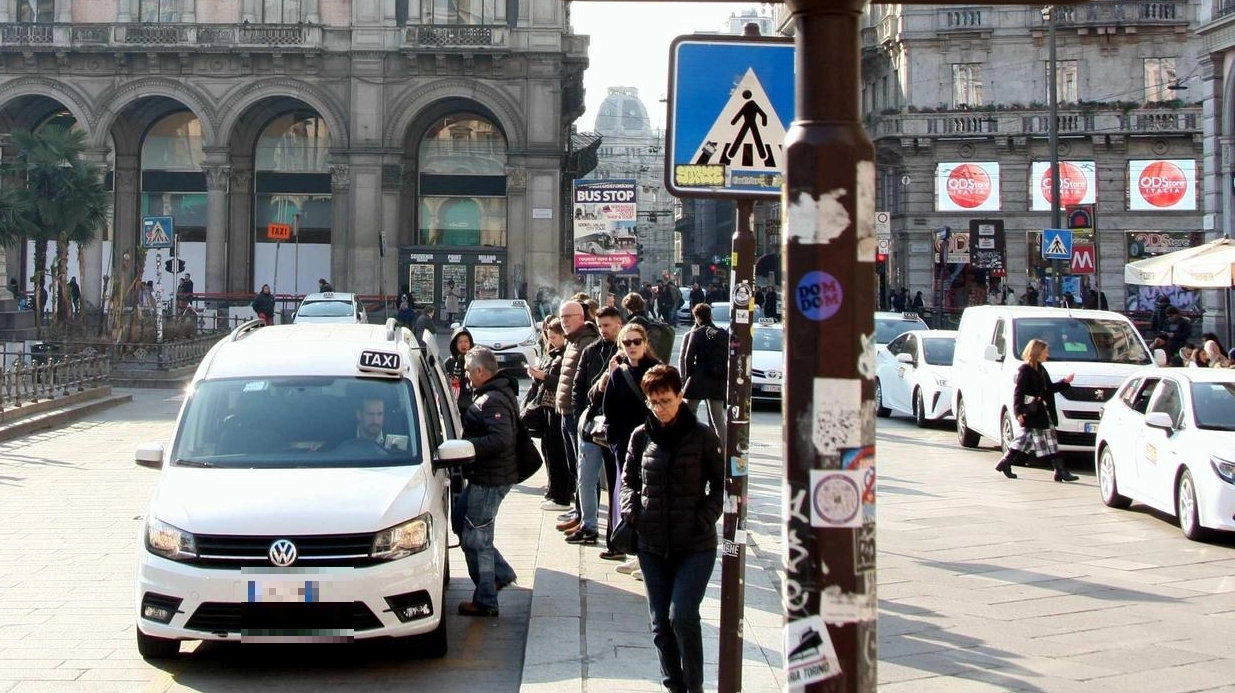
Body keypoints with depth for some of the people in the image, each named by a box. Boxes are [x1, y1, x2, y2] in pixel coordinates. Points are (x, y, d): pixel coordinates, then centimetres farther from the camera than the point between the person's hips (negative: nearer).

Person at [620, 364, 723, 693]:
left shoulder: (701, 436, -6)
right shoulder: (641, 436, 3)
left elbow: (722, 483, 1)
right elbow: (629, 479, 16)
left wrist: (705, 518, -11)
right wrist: (632, 511, -1)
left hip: (695, 545, -4)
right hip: (652, 545, 4)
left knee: (681, 616, -14)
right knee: (660, 624, 7)